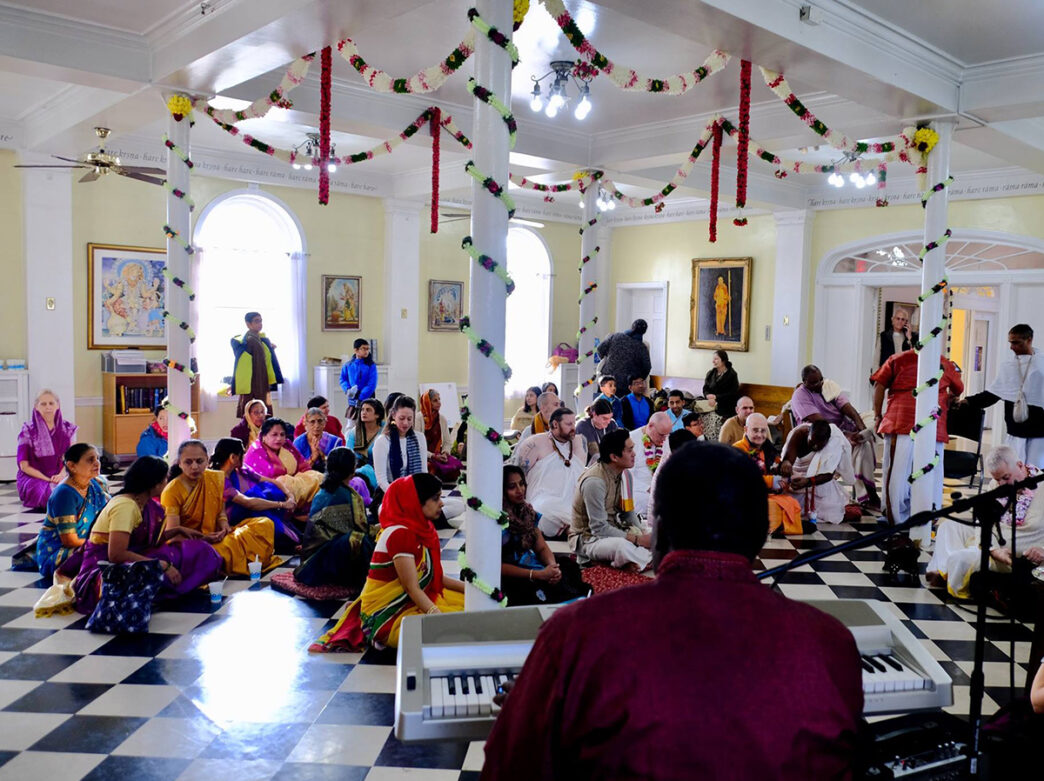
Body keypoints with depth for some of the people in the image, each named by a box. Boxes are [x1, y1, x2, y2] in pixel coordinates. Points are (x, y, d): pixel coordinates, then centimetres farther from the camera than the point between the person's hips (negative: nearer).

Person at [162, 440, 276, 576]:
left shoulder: (216, 478, 3)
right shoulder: (171, 491, -11)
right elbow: (171, 533, -16)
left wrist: (224, 525, -11)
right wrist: (203, 538, -30)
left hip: (216, 536, 5)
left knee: (265, 524, -13)